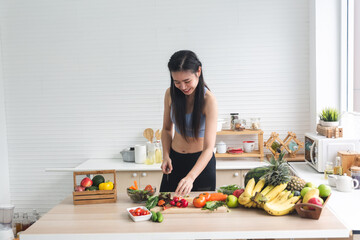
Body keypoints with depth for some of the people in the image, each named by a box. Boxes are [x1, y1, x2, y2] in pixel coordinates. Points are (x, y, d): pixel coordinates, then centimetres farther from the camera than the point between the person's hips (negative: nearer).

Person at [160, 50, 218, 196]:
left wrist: (190, 177, -43)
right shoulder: (171, 94, -8)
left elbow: (208, 148, -30)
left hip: (201, 161, -4)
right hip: (175, 159, 4)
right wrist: (166, 156, -9)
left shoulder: (208, 100, -23)